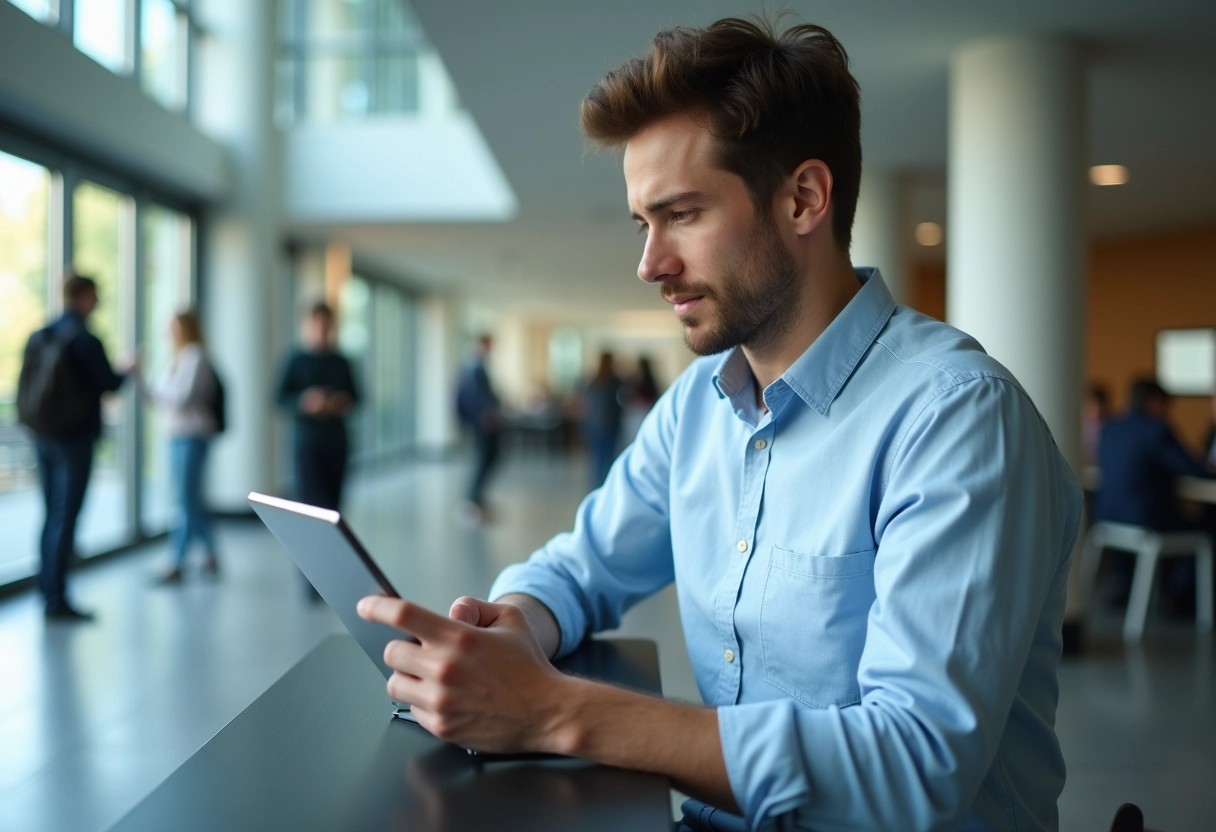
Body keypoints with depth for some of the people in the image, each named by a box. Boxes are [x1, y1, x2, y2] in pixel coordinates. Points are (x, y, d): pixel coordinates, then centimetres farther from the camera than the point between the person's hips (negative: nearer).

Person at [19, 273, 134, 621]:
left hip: (43, 438, 7)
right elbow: (109, 383, -11)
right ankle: (57, 600, -1)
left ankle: (48, 589, 21)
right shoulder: (85, 340, -15)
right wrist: (129, 370, 7)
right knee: (65, 518, -4)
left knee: (51, 515, 15)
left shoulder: (38, 337, 7)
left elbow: (23, 387, 10)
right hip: (75, 439, -7)